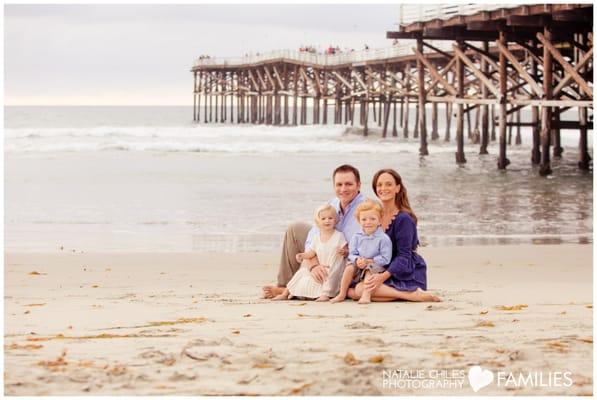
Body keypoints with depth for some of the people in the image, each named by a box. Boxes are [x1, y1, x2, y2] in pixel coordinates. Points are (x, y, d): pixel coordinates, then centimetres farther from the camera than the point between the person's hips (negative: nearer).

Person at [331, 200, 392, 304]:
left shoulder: (383, 239, -13)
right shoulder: (356, 238, 3)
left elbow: (385, 259, -15)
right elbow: (352, 254, 3)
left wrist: (368, 261, -18)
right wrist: (357, 260, -21)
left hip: (376, 265, -4)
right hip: (359, 266, 4)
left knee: (370, 269, -33)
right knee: (349, 267, -20)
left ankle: (366, 295, -37)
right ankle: (342, 294, -12)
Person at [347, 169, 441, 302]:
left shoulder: (404, 219, -13)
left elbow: (404, 257, -17)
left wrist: (383, 276, -28)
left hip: (406, 275, -8)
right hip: (382, 271, 8)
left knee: (361, 290, -28)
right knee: (351, 291, -15)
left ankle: (414, 294, -24)